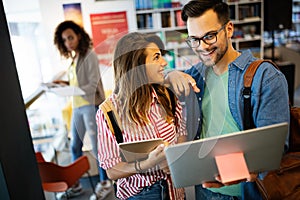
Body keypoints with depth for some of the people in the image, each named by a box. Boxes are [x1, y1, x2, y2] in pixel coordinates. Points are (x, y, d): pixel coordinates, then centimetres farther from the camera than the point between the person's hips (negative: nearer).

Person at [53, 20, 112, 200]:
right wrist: (65, 83, 0)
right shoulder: (74, 58, 14)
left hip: (91, 106, -8)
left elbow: (93, 85, -15)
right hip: (77, 107, 8)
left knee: (97, 147, 2)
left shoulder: (89, 55, -8)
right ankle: (75, 184, 27)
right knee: (75, 147, 13)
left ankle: (105, 183, 19)